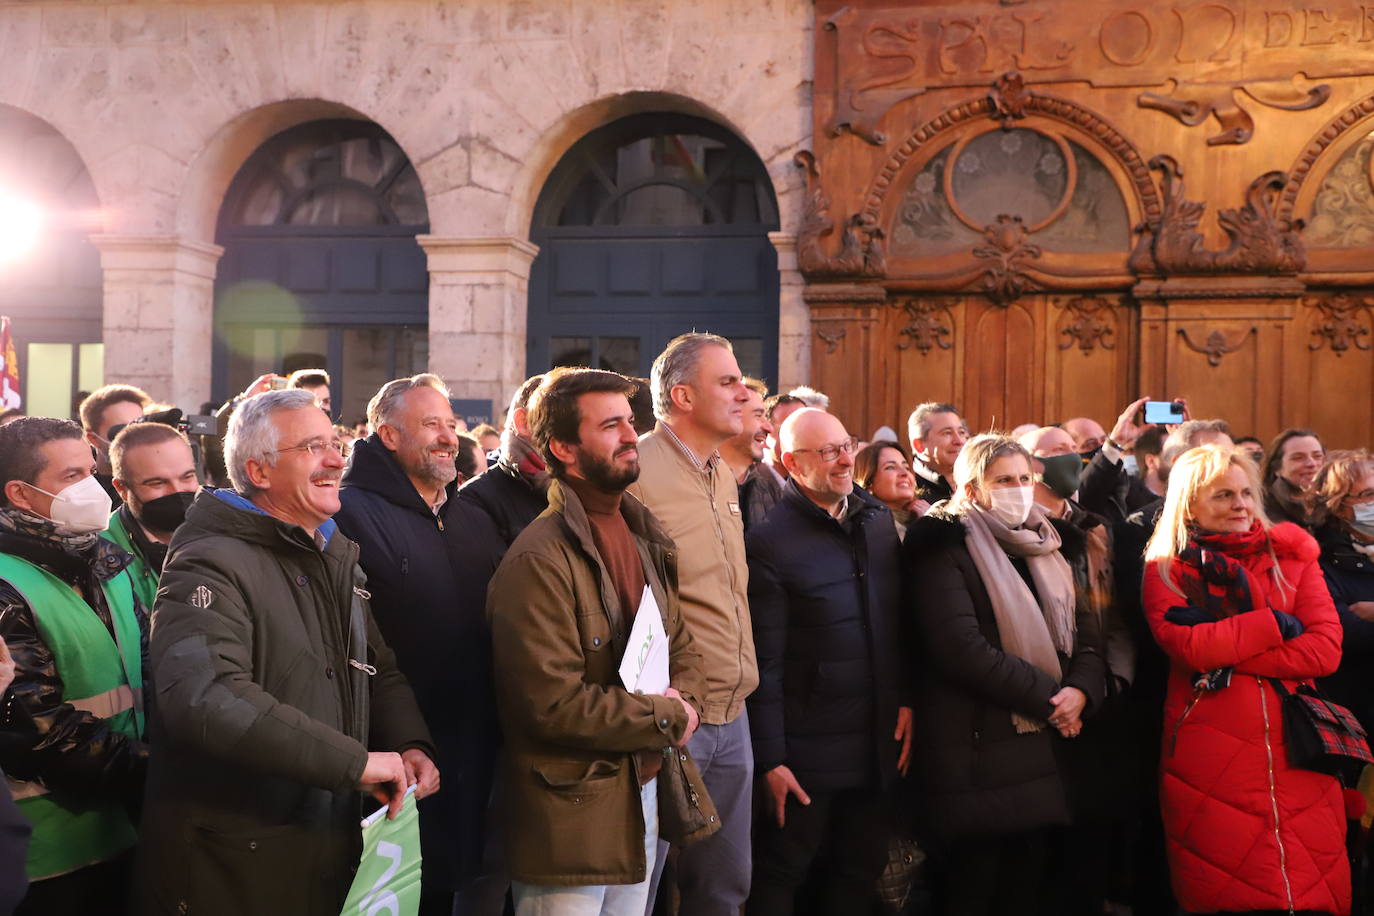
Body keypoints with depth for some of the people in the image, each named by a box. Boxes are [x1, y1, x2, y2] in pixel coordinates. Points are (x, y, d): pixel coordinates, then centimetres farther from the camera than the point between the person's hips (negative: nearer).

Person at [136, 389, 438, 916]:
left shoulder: (338, 561, 13)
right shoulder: (213, 564, -16)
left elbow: (381, 671, 17)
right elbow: (205, 699, -31)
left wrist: (409, 744, -4)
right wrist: (355, 761, -28)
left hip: (334, 849, 8)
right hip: (233, 867, -8)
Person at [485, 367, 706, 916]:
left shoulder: (641, 537, 11)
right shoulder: (539, 561, -18)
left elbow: (682, 649, 16)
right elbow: (555, 704, -23)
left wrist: (684, 699, -7)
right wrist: (667, 719, -13)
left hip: (643, 797, 8)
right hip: (571, 815, -8)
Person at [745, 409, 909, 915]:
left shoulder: (878, 521, 6)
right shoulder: (768, 541, -13)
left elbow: (899, 624, 13)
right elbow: (765, 663, -13)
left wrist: (906, 701, 5)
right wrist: (770, 761, -13)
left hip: (879, 742, 6)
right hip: (807, 750, -6)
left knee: (858, 874, 17)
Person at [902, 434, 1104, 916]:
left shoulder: (1043, 546, 15)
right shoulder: (945, 546, -7)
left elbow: (1087, 631, 10)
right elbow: (962, 648, -18)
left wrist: (1081, 690, -11)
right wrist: (1048, 697, -13)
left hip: (1044, 745, 6)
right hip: (979, 749, -6)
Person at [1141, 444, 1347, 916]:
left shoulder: (1292, 553, 11)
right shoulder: (1165, 571, 5)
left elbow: (1325, 648, -2)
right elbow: (1187, 646, -13)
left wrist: (1226, 656, -10)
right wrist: (1278, 624, -6)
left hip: (1296, 749, 2)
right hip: (1209, 761, -2)